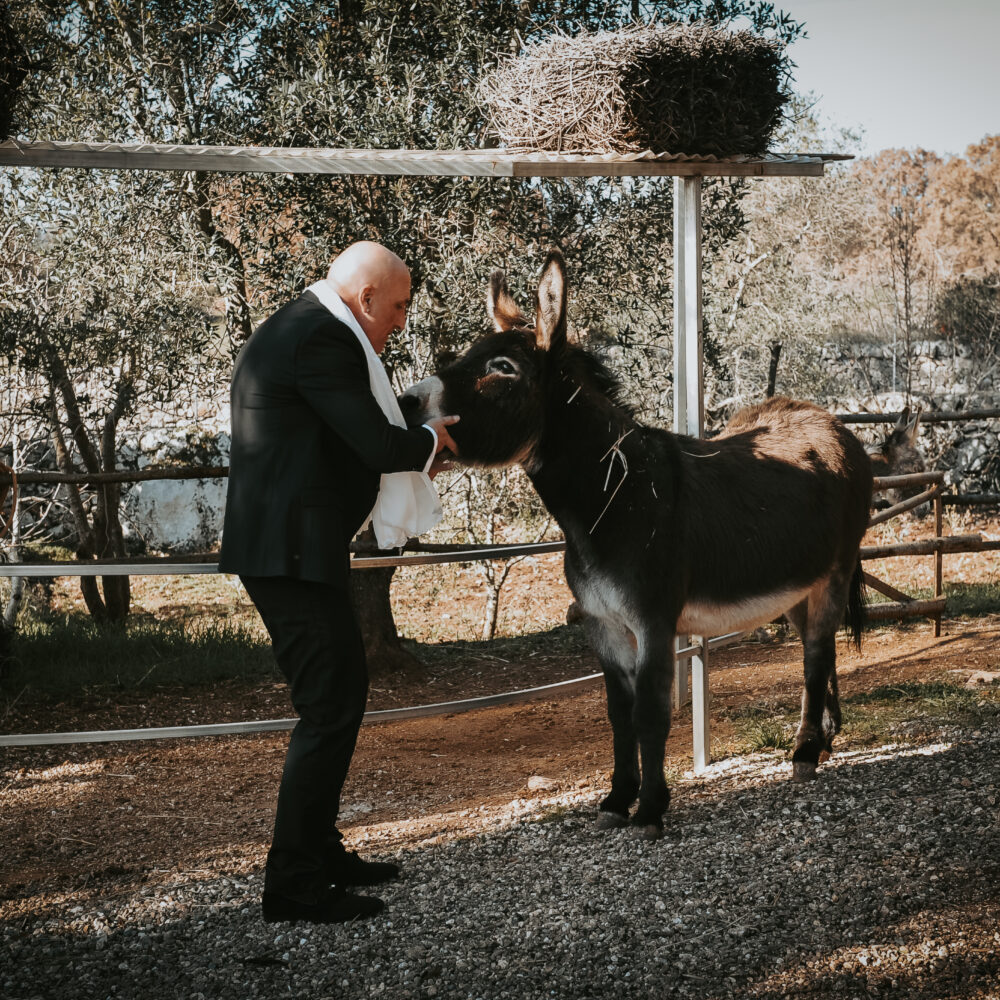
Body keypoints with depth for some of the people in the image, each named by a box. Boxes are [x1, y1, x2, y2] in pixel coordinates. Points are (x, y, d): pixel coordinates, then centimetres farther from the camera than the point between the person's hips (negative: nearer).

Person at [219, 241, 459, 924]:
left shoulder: (299, 328, 19)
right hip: (294, 552, -11)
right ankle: (293, 882, -2)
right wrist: (429, 443, 0)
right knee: (331, 707, -7)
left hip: (285, 546, 11)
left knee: (341, 692, 18)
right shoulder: (323, 337, -16)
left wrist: (413, 456, 20)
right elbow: (377, 444, -19)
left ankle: (321, 850, 28)